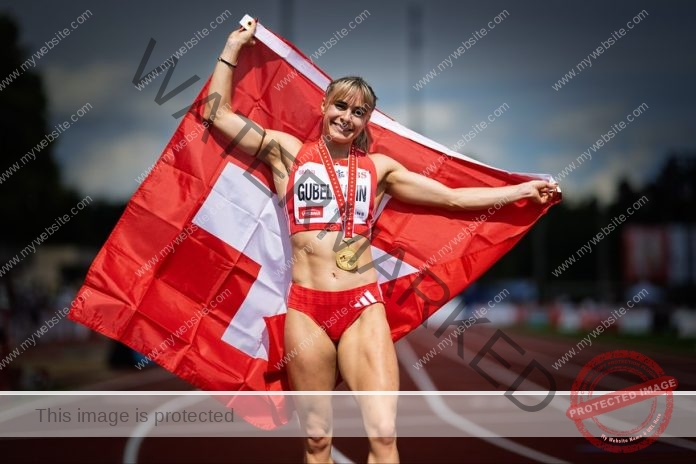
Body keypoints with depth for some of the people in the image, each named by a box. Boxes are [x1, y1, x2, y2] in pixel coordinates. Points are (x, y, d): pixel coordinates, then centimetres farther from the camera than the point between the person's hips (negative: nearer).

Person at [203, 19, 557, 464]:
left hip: (364, 307, 1)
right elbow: (218, 115, 10)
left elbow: (453, 197, 16)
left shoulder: (378, 168, 13)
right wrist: (234, 47, 13)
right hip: (306, 308, -1)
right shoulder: (288, 152, 9)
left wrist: (524, 189, 16)